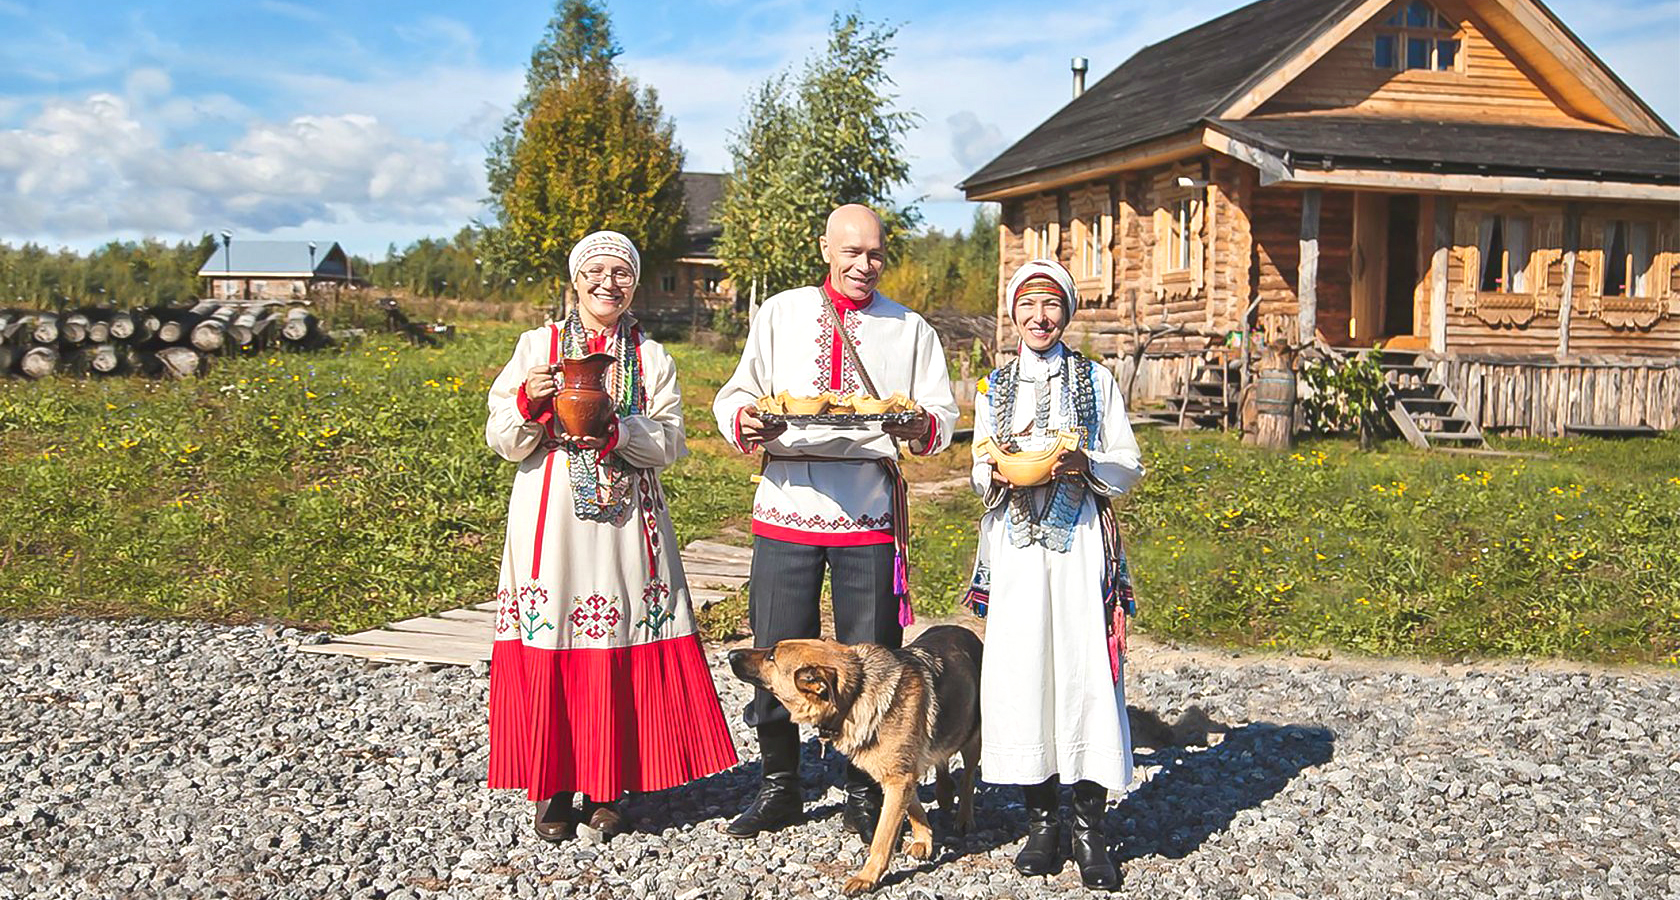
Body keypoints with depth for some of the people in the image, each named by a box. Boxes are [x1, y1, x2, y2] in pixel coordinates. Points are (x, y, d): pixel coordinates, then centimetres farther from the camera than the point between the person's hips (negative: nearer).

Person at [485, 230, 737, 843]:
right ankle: (555, 791, 10)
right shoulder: (538, 345, 8)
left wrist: (613, 429, -16)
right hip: (551, 516, 0)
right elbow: (504, 443, 4)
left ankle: (607, 789, 10)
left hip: (625, 521, 1)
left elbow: (668, 444, 0)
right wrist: (529, 401, -14)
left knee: (620, 650, -2)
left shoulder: (651, 357, 10)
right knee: (549, 651, -2)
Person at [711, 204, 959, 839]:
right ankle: (779, 788, 22)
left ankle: (864, 795, 19)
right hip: (787, 503, 1)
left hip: (870, 510, 0)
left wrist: (922, 426, -15)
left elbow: (943, 413, 8)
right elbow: (736, 395, 10)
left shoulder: (911, 329, 12)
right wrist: (746, 421, -13)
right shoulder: (780, 315, 12)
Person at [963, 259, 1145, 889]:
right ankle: (1041, 818, 10)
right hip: (1015, 541, 2)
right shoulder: (992, 389, 14)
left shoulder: (1096, 381, 8)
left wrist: (1084, 465, -13)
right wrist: (998, 472, -6)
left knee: (1085, 666, -8)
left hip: (1080, 540, -2)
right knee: (1020, 668, -2)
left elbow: (1129, 466, 6)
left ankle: (1090, 825, 2)